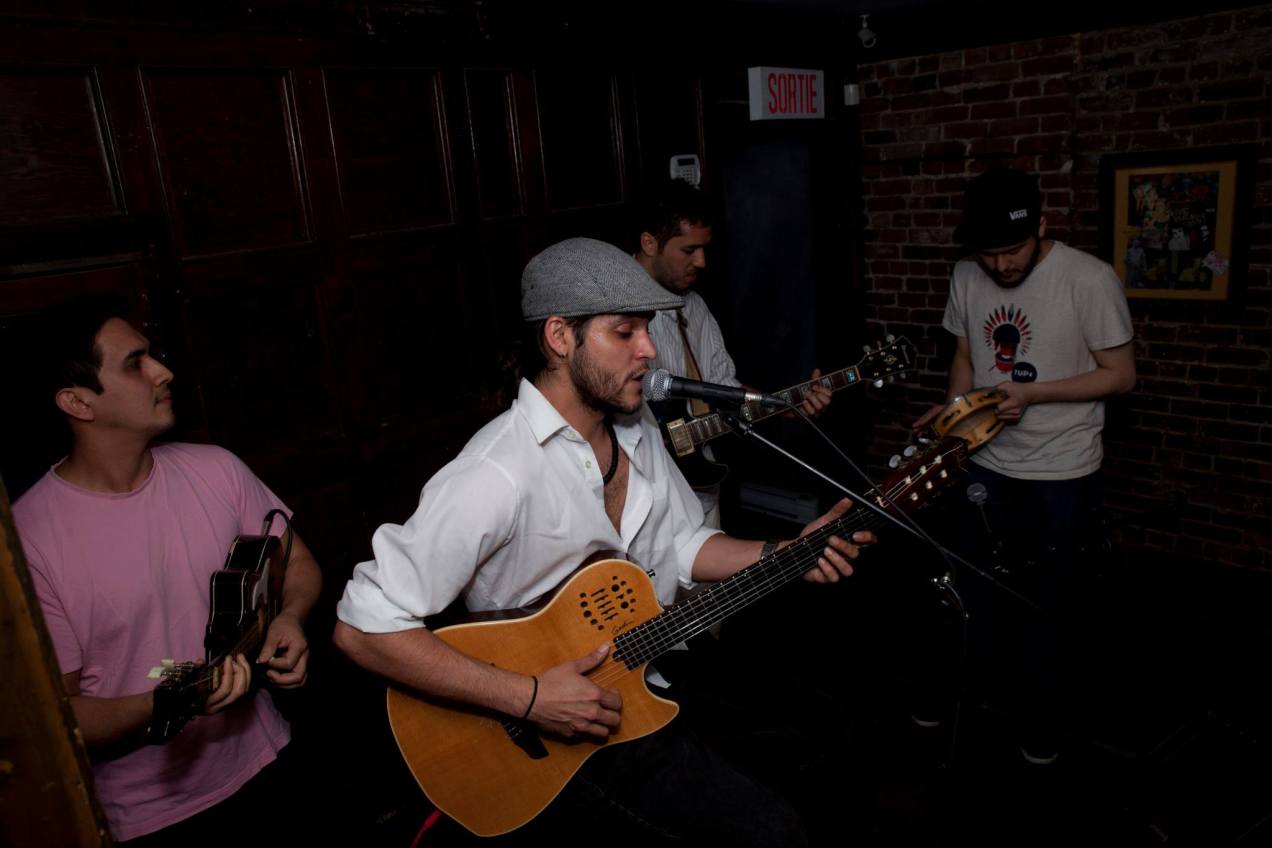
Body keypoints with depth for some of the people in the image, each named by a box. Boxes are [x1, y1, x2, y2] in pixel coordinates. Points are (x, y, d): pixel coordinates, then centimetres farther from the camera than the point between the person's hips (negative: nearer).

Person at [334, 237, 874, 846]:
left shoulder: (635, 430, -1)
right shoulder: (495, 476, -29)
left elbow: (680, 544, 10)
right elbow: (363, 626, -28)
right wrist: (530, 698, -29)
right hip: (560, 727, -8)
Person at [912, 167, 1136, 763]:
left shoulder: (1090, 280, -16)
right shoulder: (967, 277, -1)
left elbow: (1121, 375, -11)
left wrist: (1030, 392, -23)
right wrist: (953, 410, -8)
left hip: (1061, 476, -4)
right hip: (985, 464, 4)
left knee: (1040, 604, 10)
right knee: (968, 587, 14)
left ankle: (1037, 719, 33)